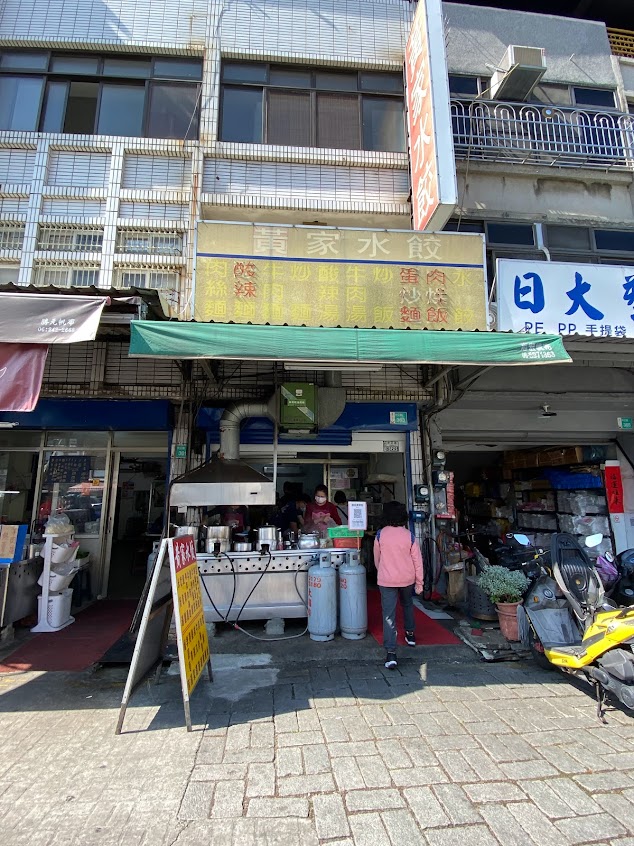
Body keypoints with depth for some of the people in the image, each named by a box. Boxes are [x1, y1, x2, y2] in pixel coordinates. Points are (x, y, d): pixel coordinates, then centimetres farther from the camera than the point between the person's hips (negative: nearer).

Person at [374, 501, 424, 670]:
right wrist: (419, 582, 7)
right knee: (407, 605, 29)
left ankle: (391, 653, -7)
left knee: (389, 615, -2)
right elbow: (417, 560, -3)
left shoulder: (380, 534, -8)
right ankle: (410, 634, 45)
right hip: (407, 579, 2)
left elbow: (376, 558, 6)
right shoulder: (409, 535, -7)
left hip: (386, 580, -2)